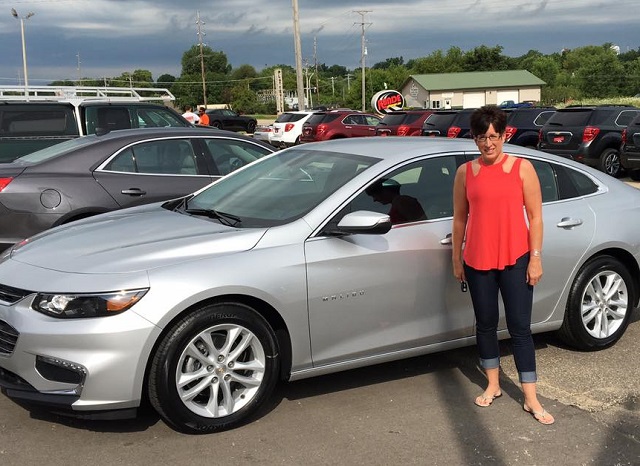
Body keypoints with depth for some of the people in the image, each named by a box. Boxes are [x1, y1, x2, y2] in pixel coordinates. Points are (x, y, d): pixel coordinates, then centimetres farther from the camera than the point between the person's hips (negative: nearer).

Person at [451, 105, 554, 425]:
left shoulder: (522, 168, -2)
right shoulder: (465, 172, 4)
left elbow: (534, 216, -2)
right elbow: (460, 218, 8)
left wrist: (535, 258, -6)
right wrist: (457, 260, 8)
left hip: (515, 260, -2)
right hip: (477, 261, 2)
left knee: (520, 327, 1)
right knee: (486, 324, 13)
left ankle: (531, 398, 9)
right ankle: (493, 385, 29)